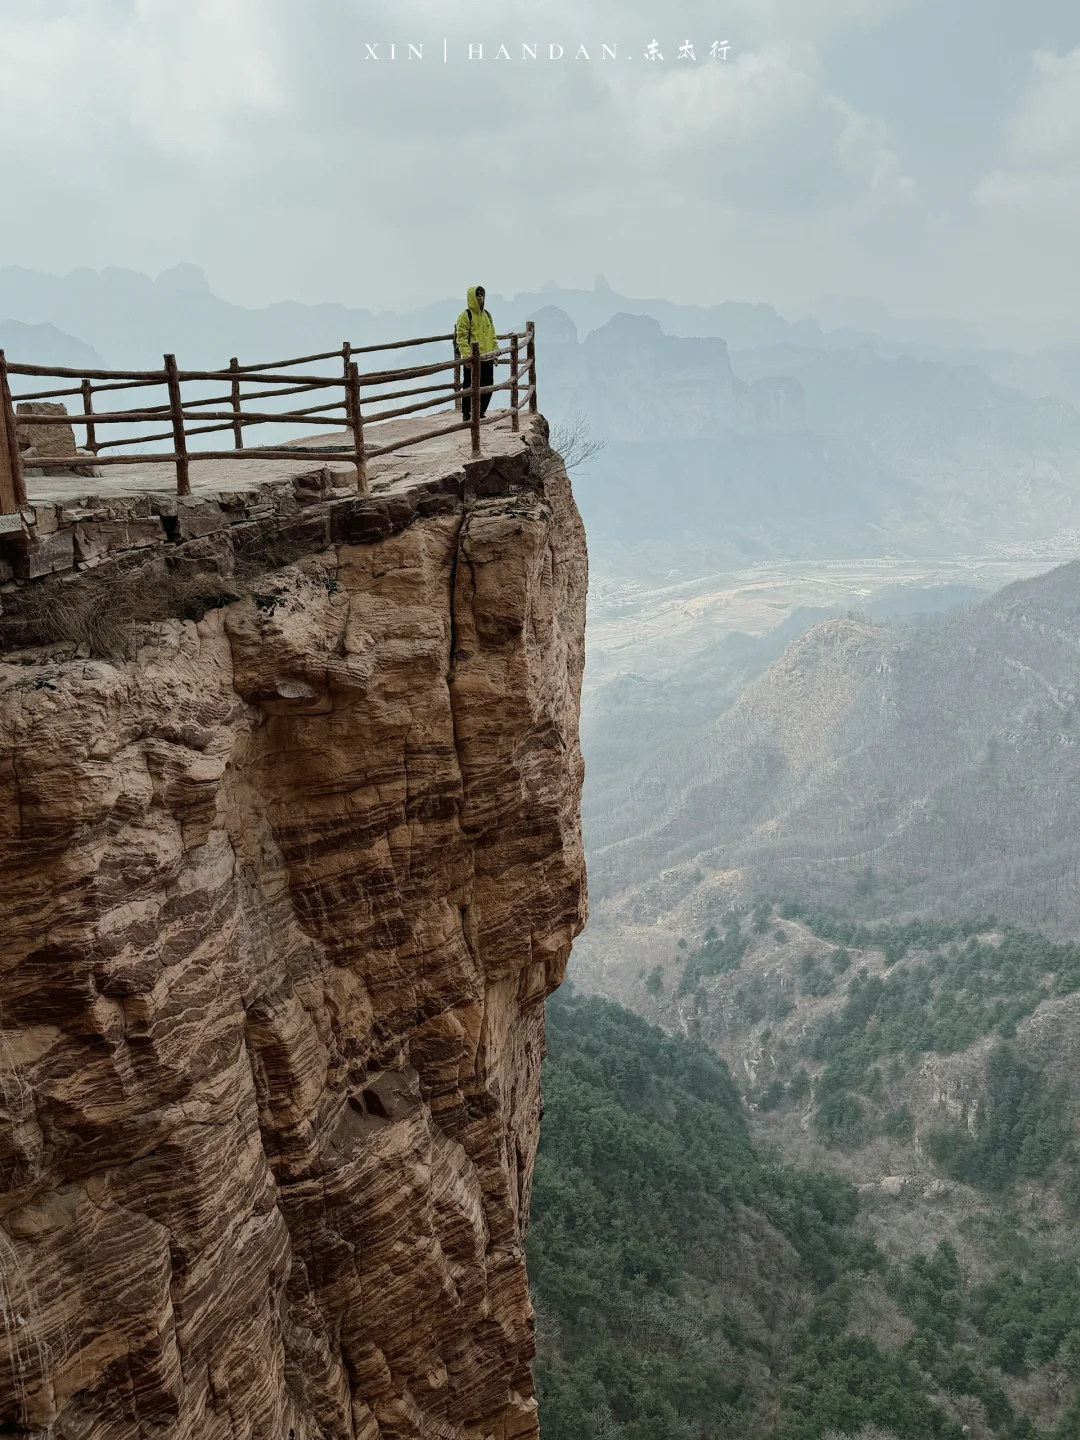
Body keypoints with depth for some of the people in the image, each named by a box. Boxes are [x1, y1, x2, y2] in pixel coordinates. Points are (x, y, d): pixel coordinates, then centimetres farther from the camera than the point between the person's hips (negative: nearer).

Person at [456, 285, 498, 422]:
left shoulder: (487, 315, 15)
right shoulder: (466, 315, -6)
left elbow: (492, 336, 20)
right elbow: (462, 337, -12)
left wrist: (496, 351, 12)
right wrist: (466, 354, -21)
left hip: (487, 358, 7)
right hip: (472, 359, -7)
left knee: (488, 385, 9)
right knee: (470, 387, -3)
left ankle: (481, 412, 22)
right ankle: (466, 414, 5)